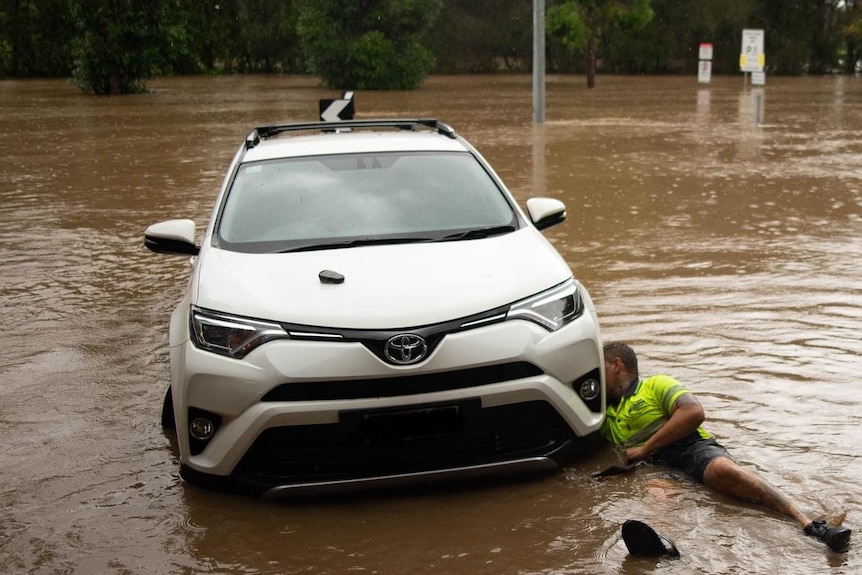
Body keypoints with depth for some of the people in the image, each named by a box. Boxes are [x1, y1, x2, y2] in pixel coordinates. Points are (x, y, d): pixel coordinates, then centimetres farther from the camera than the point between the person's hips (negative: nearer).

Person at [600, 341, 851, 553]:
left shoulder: (656, 384, 15)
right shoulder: (606, 415, 32)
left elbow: (694, 412, -3)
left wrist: (645, 448, -6)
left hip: (691, 448, -2)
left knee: (724, 470, -37)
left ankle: (807, 524, -42)